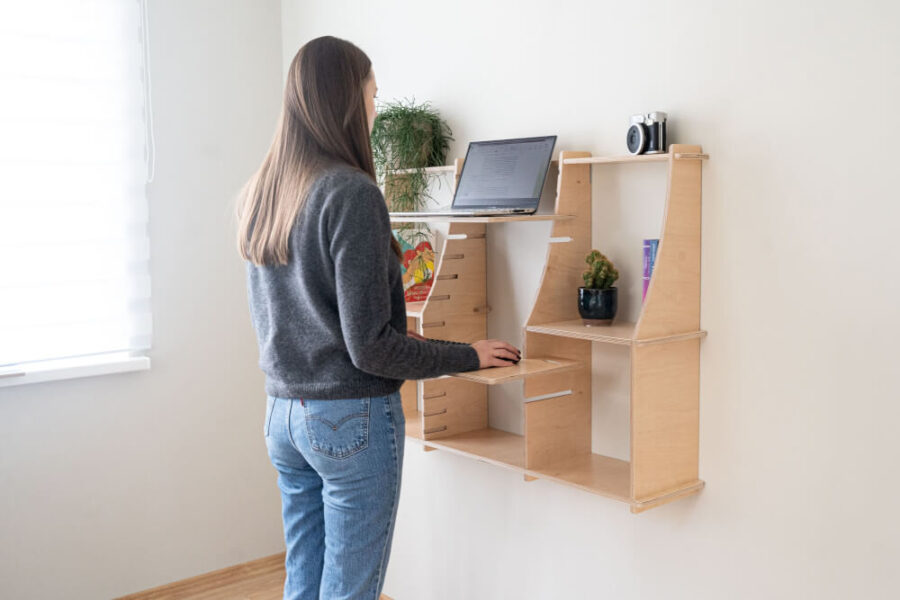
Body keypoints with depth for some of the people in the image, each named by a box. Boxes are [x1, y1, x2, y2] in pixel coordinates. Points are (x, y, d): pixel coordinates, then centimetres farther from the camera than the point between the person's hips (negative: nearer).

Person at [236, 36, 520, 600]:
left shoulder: (259, 194, 6)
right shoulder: (351, 194, -17)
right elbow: (369, 347, -19)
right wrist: (467, 355, -6)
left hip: (283, 413, 8)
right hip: (351, 419, -7)